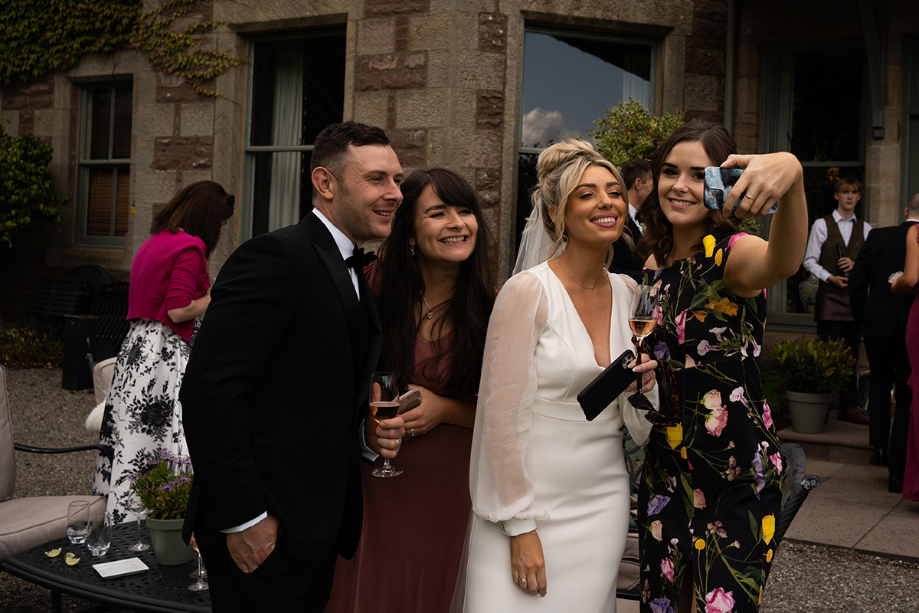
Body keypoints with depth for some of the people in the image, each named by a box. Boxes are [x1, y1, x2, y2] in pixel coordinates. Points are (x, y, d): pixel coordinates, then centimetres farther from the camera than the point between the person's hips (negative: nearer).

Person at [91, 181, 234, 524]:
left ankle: (118, 514, 17)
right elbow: (178, 311, -18)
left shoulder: (153, 242, 15)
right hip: (164, 354, -9)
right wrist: (217, 297, -3)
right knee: (166, 441, -5)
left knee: (131, 434, 11)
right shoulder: (189, 247, -13)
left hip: (135, 346, 9)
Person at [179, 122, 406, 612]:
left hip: (319, 529, 9)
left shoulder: (355, 273, 13)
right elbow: (209, 390, -23)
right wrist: (242, 516, -21)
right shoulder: (276, 256, -16)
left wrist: (368, 431, -1)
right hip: (262, 533, -9)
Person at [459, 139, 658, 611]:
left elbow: (637, 427, 12)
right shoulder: (528, 292, -13)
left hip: (602, 502, 5)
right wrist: (520, 526, -12)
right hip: (527, 500, -5)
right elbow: (503, 416, -13)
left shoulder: (628, 293, 5)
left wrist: (643, 389, -10)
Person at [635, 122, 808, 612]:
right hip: (666, 465, 6)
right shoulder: (655, 263, 5)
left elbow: (783, 262, -41)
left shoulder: (733, 254, -15)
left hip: (739, 474, -6)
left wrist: (791, 174, -61)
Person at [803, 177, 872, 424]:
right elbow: (810, 260, 0)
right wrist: (829, 277, -15)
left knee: (851, 355, 6)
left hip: (855, 297, 4)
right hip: (829, 297, -3)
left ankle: (849, 407, 12)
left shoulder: (865, 228, 13)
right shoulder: (821, 225, 2)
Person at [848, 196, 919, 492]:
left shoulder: (877, 237, -4)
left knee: (879, 382, 26)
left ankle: (880, 447, 23)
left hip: (877, 325, 2)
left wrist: (863, 319, 9)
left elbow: (856, 282, -2)